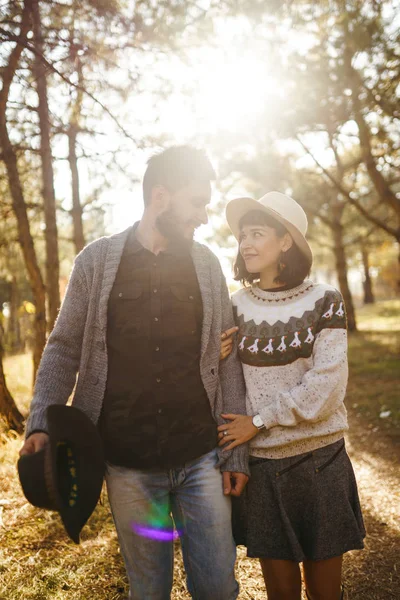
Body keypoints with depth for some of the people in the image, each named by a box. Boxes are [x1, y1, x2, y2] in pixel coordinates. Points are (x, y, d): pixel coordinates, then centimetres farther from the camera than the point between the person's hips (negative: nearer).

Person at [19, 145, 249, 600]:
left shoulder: (206, 264, 2)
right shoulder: (97, 260, -3)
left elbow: (226, 363, 3)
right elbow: (64, 349, 2)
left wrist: (235, 453, 1)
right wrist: (41, 423, -12)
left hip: (201, 459, 1)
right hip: (128, 465, -1)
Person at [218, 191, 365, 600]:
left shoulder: (324, 301, -5)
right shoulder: (236, 306, 1)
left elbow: (326, 386, -12)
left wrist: (259, 421, -13)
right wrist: (214, 360, -12)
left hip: (320, 461, -1)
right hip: (260, 464, 2)